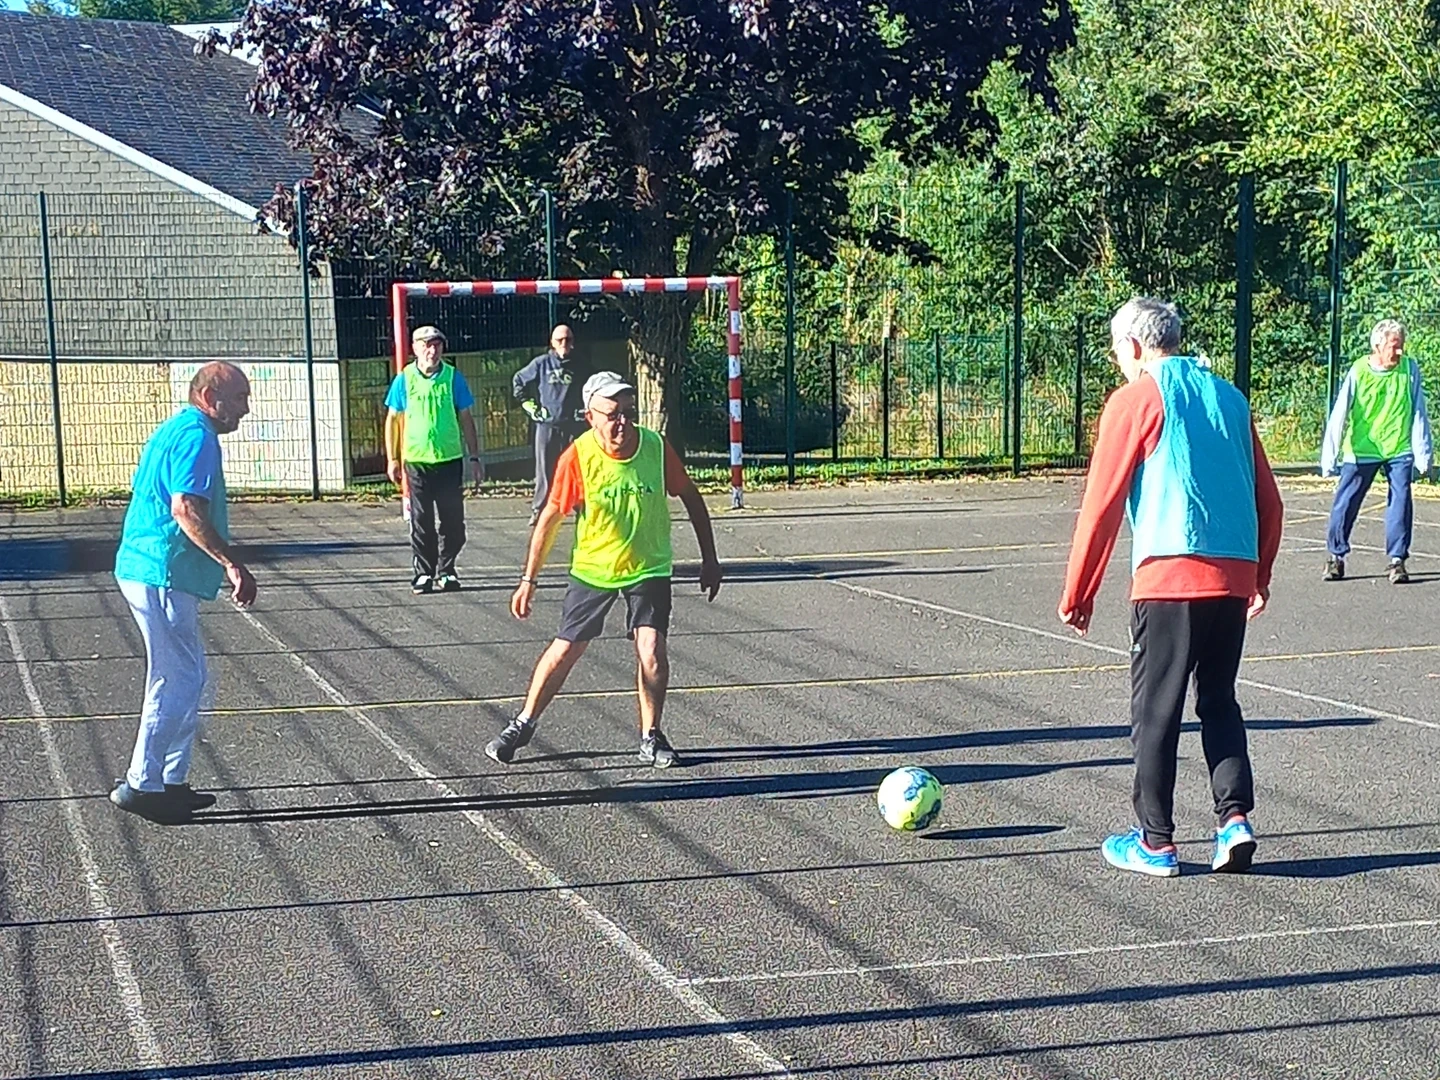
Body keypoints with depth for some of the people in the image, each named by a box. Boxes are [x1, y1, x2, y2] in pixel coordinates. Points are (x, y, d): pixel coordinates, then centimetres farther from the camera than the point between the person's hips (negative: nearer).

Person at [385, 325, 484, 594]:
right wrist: (392, 459, 3)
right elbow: (393, 420, 7)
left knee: (451, 520, 3)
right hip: (416, 461, -1)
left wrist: (475, 457, 6)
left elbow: (466, 419, 7)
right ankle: (423, 572, 14)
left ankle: (446, 571, 15)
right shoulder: (404, 379, 0)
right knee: (421, 522, 4)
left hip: (450, 459, 1)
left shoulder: (453, 377, 1)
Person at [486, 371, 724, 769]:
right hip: (592, 569, 0)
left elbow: (690, 498, 0)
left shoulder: (656, 447, -15)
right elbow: (550, 519, -8)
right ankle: (524, 724, 24)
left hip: (649, 568, 0)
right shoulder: (577, 457, -19)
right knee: (565, 650, 4)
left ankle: (651, 736, 6)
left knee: (652, 650, -14)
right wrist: (528, 580, -6)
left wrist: (709, 559, 2)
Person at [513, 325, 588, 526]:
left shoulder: (579, 366, 5)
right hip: (547, 425, -1)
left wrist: (585, 409, 9)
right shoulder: (541, 363, 2)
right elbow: (519, 382, 12)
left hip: (574, 425, 1)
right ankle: (538, 510, 4)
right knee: (545, 470, -1)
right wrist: (530, 406, 6)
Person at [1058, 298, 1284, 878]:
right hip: (1234, 578, 6)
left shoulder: (1135, 399, -2)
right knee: (1219, 701, 17)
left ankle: (1155, 842, 9)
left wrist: (1077, 593, 1)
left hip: (1169, 575, -6)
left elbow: (1102, 505, -5)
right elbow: (1268, 499, 16)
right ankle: (1235, 819, 5)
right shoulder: (1229, 396, 15)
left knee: (1156, 712, 4)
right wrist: (1260, 578, 25)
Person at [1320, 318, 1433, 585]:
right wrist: (1330, 457, -6)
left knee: (1401, 502, -7)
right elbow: (1339, 415, -5)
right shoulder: (1358, 372, -9)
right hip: (1361, 450, -1)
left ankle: (1397, 560, 3)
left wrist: (1423, 454, 0)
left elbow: (1419, 414, 0)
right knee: (1346, 502, 2)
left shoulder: (1410, 370, -5)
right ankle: (1336, 556, 18)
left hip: (1399, 449, 1)